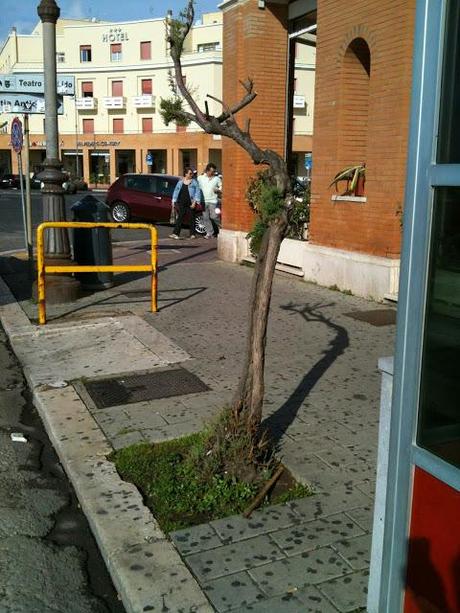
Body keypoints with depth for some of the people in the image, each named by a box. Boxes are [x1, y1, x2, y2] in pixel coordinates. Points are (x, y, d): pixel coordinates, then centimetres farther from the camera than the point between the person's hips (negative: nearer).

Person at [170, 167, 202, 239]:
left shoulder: (194, 182, 1)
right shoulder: (180, 182, 10)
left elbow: (198, 192, -5)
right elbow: (176, 191, 16)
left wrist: (195, 202, -13)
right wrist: (174, 201, 11)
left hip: (191, 203, -2)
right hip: (181, 203, 2)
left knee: (192, 218, 5)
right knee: (180, 218, -2)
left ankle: (193, 234, 14)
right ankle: (175, 233, -5)